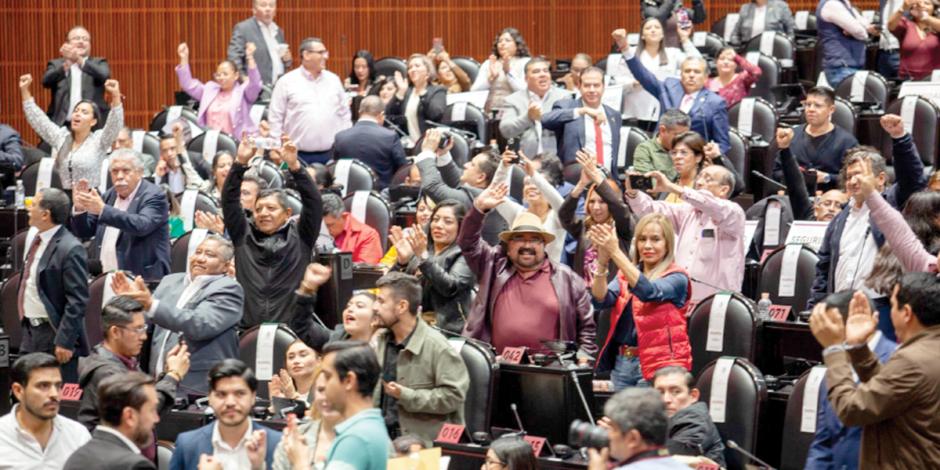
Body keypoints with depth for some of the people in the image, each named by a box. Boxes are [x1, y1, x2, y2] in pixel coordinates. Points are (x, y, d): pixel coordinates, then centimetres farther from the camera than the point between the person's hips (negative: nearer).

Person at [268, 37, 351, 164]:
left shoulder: (333, 80, 10)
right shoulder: (287, 82, 0)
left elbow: (344, 115, 15)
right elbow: (275, 118, 0)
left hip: (331, 154, 3)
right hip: (298, 156, -3)